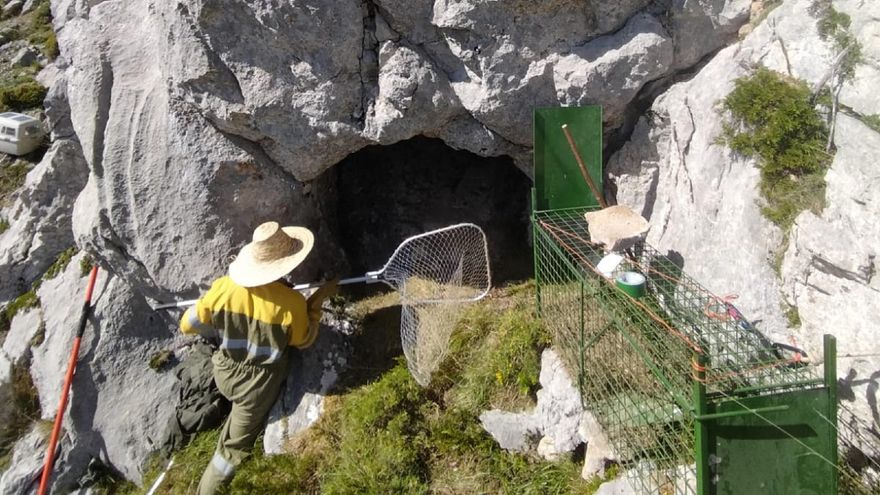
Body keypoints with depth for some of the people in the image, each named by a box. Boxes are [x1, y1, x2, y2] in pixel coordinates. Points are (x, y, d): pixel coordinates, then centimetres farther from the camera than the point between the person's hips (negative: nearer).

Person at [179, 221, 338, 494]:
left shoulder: (223, 287, -19)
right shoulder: (291, 303, -26)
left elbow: (187, 325, -6)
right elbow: (303, 341, -6)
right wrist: (318, 300, -2)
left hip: (225, 374, 3)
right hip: (258, 387, -3)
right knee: (234, 446, 16)